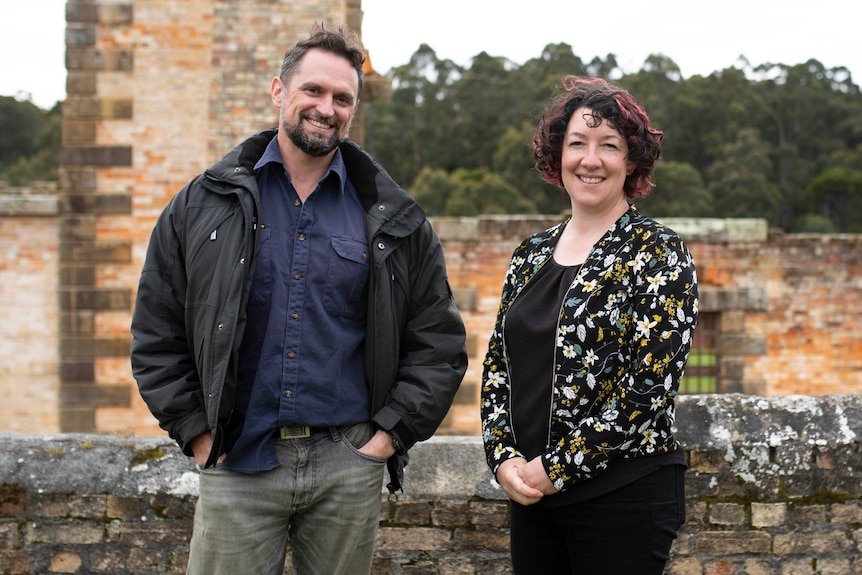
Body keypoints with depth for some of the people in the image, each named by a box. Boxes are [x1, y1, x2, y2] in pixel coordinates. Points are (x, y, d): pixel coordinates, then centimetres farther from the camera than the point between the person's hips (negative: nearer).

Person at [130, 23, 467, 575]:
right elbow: (156, 334, 6)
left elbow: (440, 342, 7)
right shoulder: (204, 205, 4)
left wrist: (390, 433, -1)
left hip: (348, 467, 1)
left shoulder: (395, 220, 5)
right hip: (238, 464, 0)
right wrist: (197, 433, -1)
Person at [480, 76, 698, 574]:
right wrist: (504, 457, -4)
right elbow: (498, 365, 12)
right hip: (530, 495, 5)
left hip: (625, 495, -5)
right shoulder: (532, 254, 10)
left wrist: (555, 468, -14)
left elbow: (651, 384, -15)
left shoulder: (658, 252, -8)